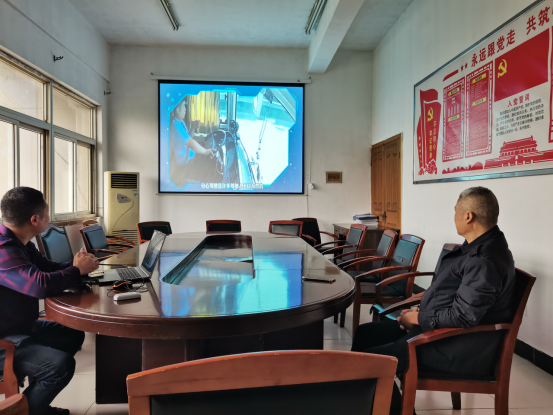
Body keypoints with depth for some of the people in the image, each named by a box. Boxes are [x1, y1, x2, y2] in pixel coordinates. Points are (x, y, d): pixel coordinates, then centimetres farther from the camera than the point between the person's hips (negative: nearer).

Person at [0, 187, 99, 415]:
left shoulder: (19, 243, 6)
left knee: (73, 335, 18)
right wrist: (78, 270, -21)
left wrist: (74, 265, -4)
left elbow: (47, 268, 16)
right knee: (61, 364, -26)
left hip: (19, 326, 11)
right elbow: (41, 284, -40)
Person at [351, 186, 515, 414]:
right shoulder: (479, 246, 9)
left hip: (460, 350, -11)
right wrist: (420, 310, 5)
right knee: (365, 333, 10)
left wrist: (419, 318, -12)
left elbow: (462, 317, -28)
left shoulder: (485, 261, -26)